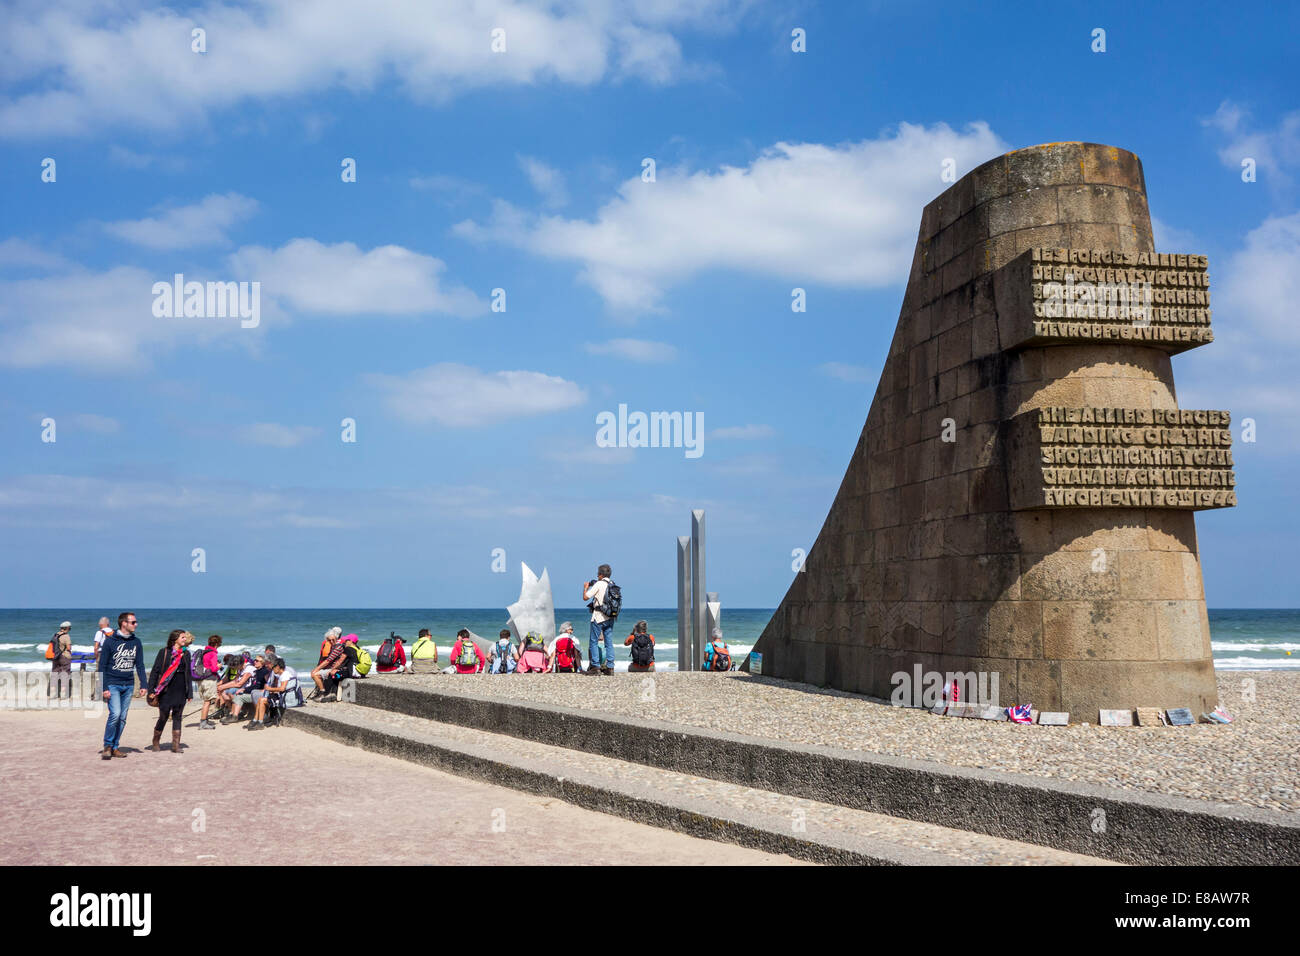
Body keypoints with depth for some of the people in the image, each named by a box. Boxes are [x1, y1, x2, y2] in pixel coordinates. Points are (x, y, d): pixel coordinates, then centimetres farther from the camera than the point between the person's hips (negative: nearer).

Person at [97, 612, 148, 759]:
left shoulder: (136, 642, 9)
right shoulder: (110, 641, -5)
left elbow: (140, 665, 12)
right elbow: (102, 666, -4)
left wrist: (143, 685, 2)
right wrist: (104, 688, -10)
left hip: (128, 685, 5)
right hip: (112, 684, -5)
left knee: (122, 718, 5)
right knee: (115, 714, -17)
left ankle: (115, 747, 15)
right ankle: (107, 745, -2)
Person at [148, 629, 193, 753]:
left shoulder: (186, 653, 11)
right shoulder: (164, 652, -2)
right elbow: (155, 671, -3)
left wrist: (190, 693, 13)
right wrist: (151, 690, -9)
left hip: (181, 690, 4)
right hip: (166, 690, -4)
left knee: (177, 717, 4)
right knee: (163, 717, 0)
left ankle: (176, 745, 7)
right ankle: (155, 743, 18)